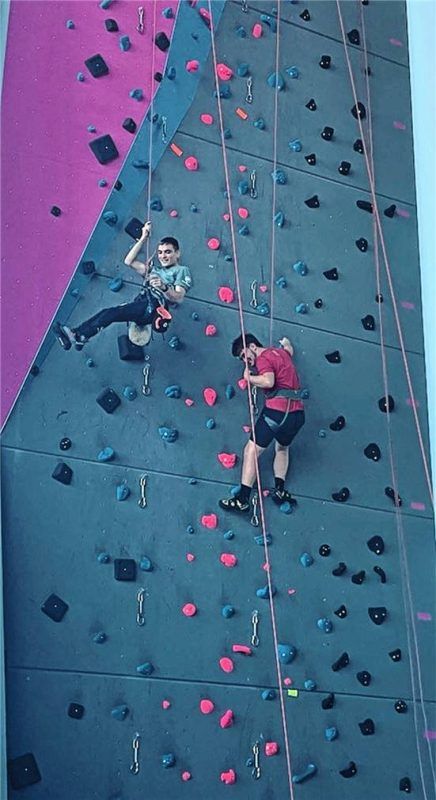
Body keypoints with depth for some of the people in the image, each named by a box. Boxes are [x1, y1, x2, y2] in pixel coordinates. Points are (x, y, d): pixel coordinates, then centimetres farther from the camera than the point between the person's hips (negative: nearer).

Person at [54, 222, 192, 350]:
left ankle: (81, 337, -35)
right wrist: (143, 238, 22)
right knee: (106, 312, -16)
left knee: (113, 312, -26)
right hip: (141, 304, 8)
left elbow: (179, 298, -9)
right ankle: (76, 333, -28)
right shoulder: (154, 270, 32)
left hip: (154, 307, -8)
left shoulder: (182, 271, 9)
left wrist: (164, 287, -29)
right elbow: (129, 261, 26)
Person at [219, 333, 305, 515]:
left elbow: (269, 381, -24)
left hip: (277, 411, -8)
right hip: (297, 413, 8)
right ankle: (280, 489, 22)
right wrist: (287, 344, 67)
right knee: (282, 447, 32)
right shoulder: (281, 352, 21)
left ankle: (243, 498, -8)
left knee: (251, 450, -2)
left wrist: (249, 378, -8)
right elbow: (289, 350, 46)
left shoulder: (263, 358, -5)